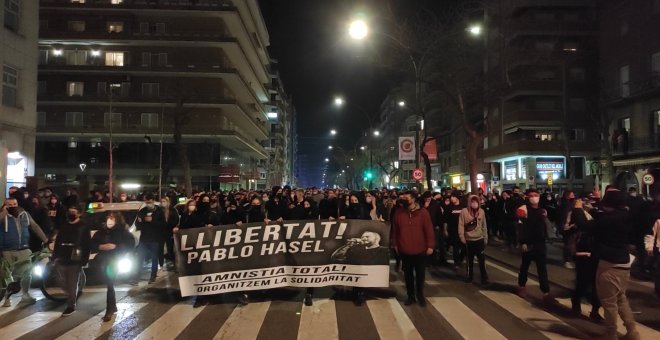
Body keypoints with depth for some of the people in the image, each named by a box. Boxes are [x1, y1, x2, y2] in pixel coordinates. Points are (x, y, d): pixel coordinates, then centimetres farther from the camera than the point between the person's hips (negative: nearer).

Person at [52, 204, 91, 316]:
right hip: (62, 259, 5)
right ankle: (72, 297, 31)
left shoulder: (83, 227, 0)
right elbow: (57, 242, 19)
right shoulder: (63, 227, 18)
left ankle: (71, 306, 4)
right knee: (64, 284, 10)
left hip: (75, 260, -5)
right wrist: (54, 256, 8)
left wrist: (84, 260, -12)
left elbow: (87, 245, -5)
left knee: (72, 284, -2)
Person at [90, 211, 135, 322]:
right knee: (109, 284, 10)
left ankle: (110, 309, -7)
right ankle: (113, 307, 24)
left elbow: (130, 244, -11)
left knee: (110, 284, -11)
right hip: (103, 261, 4)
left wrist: (115, 246, -17)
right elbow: (92, 245, 8)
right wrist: (100, 247, -11)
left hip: (114, 260, -4)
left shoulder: (122, 232, -4)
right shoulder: (101, 232, 8)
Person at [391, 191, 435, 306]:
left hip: (420, 250, -2)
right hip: (405, 250, 2)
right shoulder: (398, 213, -1)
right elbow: (394, 230, 5)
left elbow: (429, 230, -8)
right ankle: (411, 296, 24)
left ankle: (420, 296, 27)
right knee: (408, 274, 11)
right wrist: (395, 244, 4)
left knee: (420, 274, 11)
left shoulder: (423, 212, -8)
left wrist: (430, 245, -10)